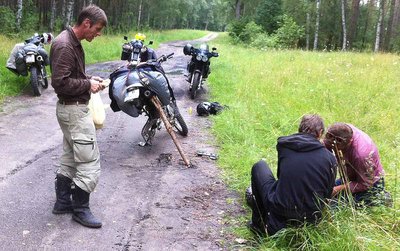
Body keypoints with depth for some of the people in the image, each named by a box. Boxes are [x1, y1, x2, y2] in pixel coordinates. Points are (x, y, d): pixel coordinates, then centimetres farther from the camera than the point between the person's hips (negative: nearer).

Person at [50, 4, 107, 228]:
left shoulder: (73, 42, 11)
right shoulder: (64, 45, -21)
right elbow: (60, 82, -27)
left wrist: (89, 79, 7)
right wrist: (88, 85, -17)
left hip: (73, 108, 11)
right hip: (74, 109, -11)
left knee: (70, 158, 18)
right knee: (90, 160, -4)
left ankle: (63, 202, 28)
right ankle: (80, 209, 7)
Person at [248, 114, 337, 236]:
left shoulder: (283, 145, 0)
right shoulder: (330, 158, -3)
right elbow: (328, 193, 4)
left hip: (281, 212, -1)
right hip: (312, 218, 2)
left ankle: (259, 224, 20)